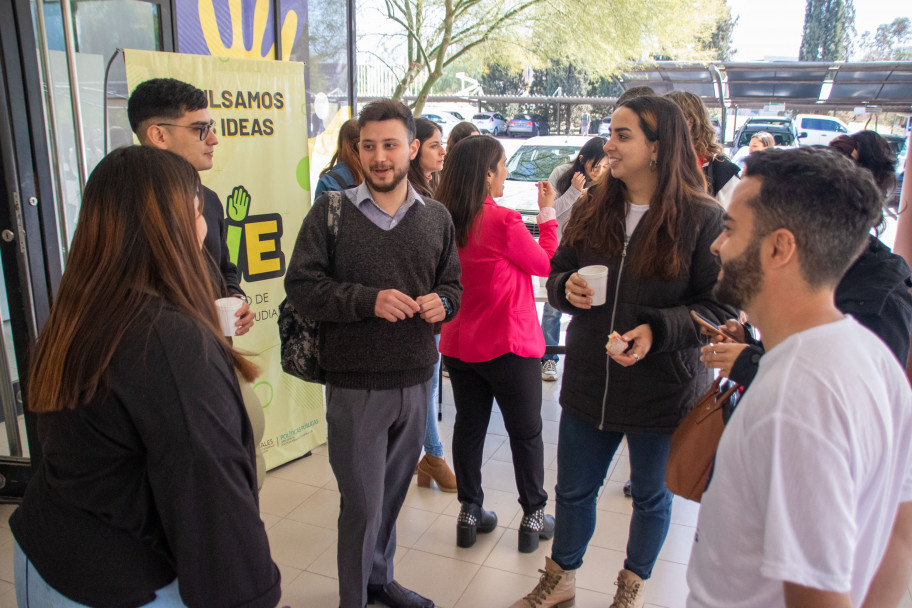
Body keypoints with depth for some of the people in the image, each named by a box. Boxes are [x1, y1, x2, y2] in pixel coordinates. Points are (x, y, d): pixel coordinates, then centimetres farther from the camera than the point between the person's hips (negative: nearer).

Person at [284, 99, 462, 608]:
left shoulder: (436, 218, 7)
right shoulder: (331, 212, -4)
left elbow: (453, 284, 14)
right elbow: (301, 285, -8)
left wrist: (441, 302, -9)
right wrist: (369, 300, -20)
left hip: (416, 380, 4)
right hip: (355, 384, -4)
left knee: (393, 491, 19)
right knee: (362, 503, 4)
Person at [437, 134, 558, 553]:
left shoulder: (445, 221, -2)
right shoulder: (503, 221, -20)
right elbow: (546, 263, -5)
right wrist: (547, 212, 4)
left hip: (458, 345, 6)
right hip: (508, 346, -6)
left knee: (469, 427, 16)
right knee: (526, 433, 10)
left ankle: (470, 512, 26)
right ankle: (533, 517, 23)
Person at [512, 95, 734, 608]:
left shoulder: (703, 218, -14)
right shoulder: (593, 207, 1)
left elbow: (722, 307, -13)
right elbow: (558, 271, 11)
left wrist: (658, 330, -26)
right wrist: (567, 287, -12)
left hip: (663, 389, -3)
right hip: (588, 383, 4)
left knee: (652, 495, 20)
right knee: (574, 490, 18)